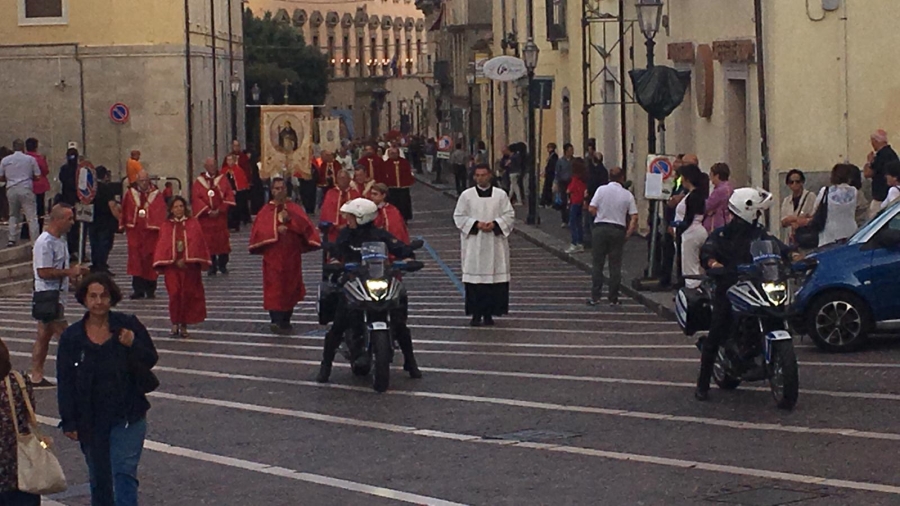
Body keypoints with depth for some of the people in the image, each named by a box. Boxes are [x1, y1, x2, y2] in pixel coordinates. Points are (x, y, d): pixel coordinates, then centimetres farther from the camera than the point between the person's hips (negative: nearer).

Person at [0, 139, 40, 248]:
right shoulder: (30, 159, -1)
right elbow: (37, 176, 0)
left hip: (11, 190, 3)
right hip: (26, 189, -3)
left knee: (13, 215, 17)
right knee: (32, 216, -1)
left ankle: (12, 239, 10)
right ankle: (35, 241, -7)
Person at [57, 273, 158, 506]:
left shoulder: (129, 325, -4)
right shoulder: (72, 337, -1)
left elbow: (151, 360, 0)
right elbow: (65, 383, 1)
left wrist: (133, 345, -20)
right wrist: (69, 422, -3)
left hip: (128, 416, -2)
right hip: (91, 421, 2)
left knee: (124, 472, -11)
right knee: (99, 479, 12)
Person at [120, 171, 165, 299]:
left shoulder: (157, 195, 3)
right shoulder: (130, 194, 8)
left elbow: (161, 213, -1)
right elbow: (124, 212, 11)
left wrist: (159, 228, -11)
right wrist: (124, 226, 6)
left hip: (151, 232, -1)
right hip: (135, 232, 1)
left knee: (150, 260, 1)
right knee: (136, 260, -5)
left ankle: (150, 290, 11)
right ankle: (138, 290, -4)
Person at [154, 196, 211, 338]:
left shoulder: (193, 224, 6)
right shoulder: (166, 226, 9)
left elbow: (197, 242, -2)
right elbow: (163, 246, 3)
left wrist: (186, 260, -13)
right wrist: (176, 261, -10)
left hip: (189, 266, 0)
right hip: (172, 266, 0)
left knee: (187, 295, -1)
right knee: (175, 294, -10)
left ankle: (184, 325, 8)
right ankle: (175, 324, -1)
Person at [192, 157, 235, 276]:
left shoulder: (222, 179, 6)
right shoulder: (199, 182, 4)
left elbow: (229, 196, -1)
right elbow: (196, 199, -5)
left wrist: (220, 210, -12)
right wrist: (208, 211, -15)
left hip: (221, 217, 1)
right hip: (205, 218, 0)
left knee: (222, 241, 0)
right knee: (209, 242, -1)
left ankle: (223, 265, 11)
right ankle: (212, 266, 6)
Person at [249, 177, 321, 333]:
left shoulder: (294, 209, 8)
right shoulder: (266, 211, 5)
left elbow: (305, 225, -7)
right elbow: (259, 230, -6)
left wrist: (290, 219, -21)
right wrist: (275, 230, -19)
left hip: (291, 256, 2)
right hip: (273, 256, -2)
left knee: (289, 287, 6)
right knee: (274, 288, -10)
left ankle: (286, 320, 18)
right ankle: (276, 321, -17)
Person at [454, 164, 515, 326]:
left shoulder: (501, 195, 5)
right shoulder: (466, 195, 3)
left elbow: (509, 215, 4)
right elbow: (459, 216, 2)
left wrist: (495, 224, -13)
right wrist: (476, 224, -12)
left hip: (495, 244, 1)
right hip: (473, 245, -1)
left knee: (494, 277, -1)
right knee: (474, 278, -3)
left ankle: (489, 313, 7)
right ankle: (476, 314, 3)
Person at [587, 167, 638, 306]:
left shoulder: (601, 190, -3)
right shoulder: (627, 195, 0)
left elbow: (591, 209, -7)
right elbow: (634, 217, -3)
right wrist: (628, 234, 3)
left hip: (600, 228, 0)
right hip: (618, 230, 0)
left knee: (597, 265, 6)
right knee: (615, 266, 6)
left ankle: (595, 297, 5)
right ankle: (613, 299, 7)